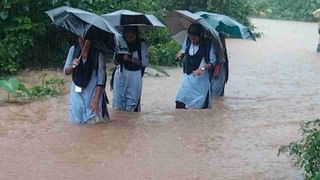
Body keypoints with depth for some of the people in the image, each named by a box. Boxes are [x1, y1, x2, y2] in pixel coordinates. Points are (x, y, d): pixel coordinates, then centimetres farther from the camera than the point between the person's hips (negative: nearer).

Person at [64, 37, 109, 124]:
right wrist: (72, 66, -20)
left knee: (92, 120, -4)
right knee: (76, 119, 5)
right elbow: (66, 72, 2)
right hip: (77, 91, 3)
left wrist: (96, 99, -19)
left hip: (93, 91, -3)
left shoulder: (98, 53, -16)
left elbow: (101, 78, -15)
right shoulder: (73, 49, -5)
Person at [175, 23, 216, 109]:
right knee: (180, 104, -3)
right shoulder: (188, 41, 2)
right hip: (187, 76, 4)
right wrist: (181, 53, -3)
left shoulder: (208, 44, -11)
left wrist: (202, 68, -27)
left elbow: (212, 61, -11)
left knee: (200, 105, 0)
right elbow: (183, 50, 20)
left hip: (201, 79, -4)